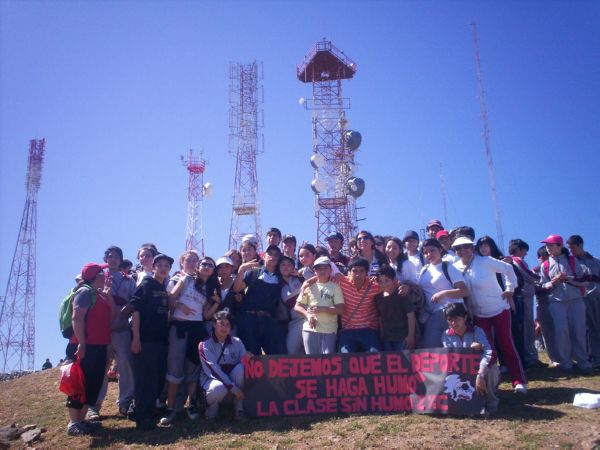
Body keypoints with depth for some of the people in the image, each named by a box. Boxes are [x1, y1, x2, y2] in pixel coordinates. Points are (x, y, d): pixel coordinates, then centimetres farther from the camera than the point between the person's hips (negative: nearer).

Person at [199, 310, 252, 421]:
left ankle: (239, 409, -17)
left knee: (240, 367, -27)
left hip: (231, 378, 4)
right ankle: (211, 407, -1)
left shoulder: (237, 342, 0)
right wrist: (233, 387, -29)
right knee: (220, 388, -38)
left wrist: (247, 358, -30)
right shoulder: (205, 344, -13)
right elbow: (213, 369, -22)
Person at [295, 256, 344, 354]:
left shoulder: (335, 287, 5)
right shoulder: (309, 286, 10)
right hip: (310, 329, 2)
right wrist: (308, 315, -9)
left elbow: (340, 309, -2)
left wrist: (322, 309, -13)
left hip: (329, 330, -2)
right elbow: (297, 306, 10)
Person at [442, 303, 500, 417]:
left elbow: (490, 353, -31)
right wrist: (470, 349, -25)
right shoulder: (446, 336, -5)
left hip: (481, 372, -3)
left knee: (491, 366, -35)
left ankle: (491, 402, -8)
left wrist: (480, 375, -42)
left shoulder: (476, 331, -16)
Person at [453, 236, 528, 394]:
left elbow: (507, 268, -6)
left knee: (506, 344, -2)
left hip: (499, 309, -3)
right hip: (478, 314, 3)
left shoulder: (485, 261, -15)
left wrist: (510, 289, -6)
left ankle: (519, 381, 7)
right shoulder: (455, 268, -6)